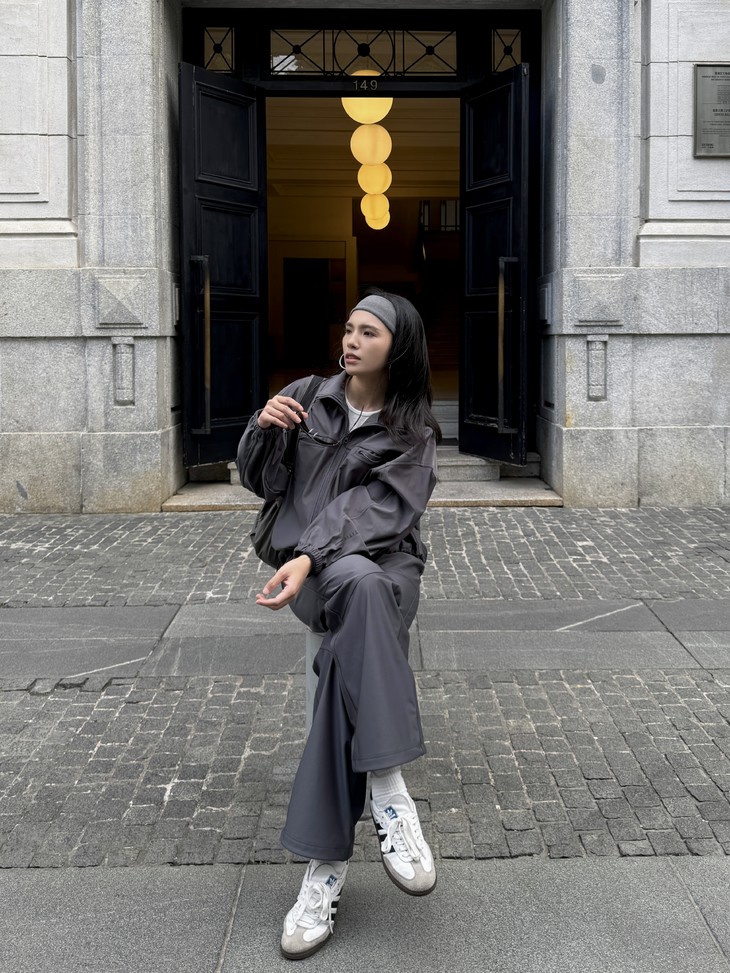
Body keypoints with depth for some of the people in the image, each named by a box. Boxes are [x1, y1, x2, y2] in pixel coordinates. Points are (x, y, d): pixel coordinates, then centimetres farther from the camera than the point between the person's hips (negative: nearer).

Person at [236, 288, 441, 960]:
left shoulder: (413, 431, 6)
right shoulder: (307, 399, 12)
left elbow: (375, 510, -9)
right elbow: (261, 482, 14)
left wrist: (310, 558, -26)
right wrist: (265, 428, -8)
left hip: (386, 561, 0)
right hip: (311, 564, 0)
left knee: (348, 653, -36)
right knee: (360, 584, -38)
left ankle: (325, 863, -35)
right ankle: (388, 791, -40)